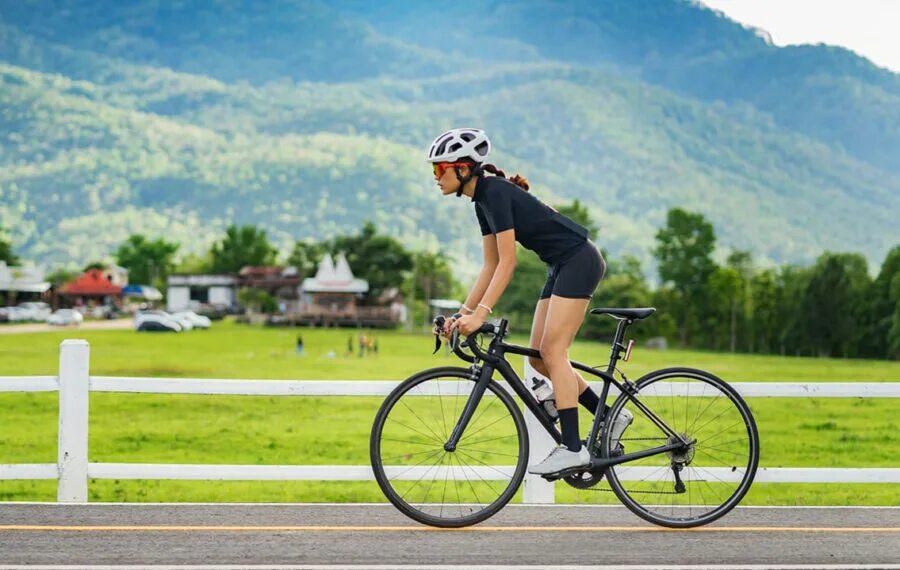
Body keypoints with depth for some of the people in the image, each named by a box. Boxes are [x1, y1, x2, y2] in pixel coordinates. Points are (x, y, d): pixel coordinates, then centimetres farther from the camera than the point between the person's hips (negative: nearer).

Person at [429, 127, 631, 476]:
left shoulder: (496, 191, -18)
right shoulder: (483, 198, 10)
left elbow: (508, 262, -23)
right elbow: (491, 266, 13)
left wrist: (481, 313, -27)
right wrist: (463, 313, 8)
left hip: (579, 261, -9)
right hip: (561, 267, 9)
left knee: (552, 351, -13)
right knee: (539, 358, 6)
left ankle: (572, 448, -13)